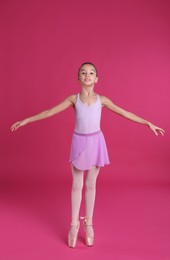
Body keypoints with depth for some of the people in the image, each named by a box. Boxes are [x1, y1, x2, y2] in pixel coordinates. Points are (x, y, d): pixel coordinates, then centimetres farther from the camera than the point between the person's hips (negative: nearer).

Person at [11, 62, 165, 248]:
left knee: (91, 185, 11)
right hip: (79, 142, 0)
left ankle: (88, 224, 26)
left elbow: (125, 113, 2)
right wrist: (26, 120, -5)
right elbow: (50, 112, -2)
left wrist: (149, 123, 0)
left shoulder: (102, 100, -1)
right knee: (77, 185, 8)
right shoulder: (73, 99, -2)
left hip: (95, 143, 1)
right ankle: (74, 224, 23)